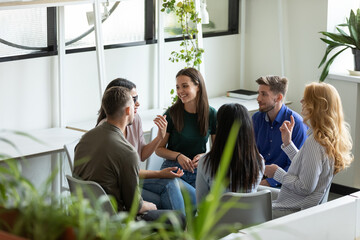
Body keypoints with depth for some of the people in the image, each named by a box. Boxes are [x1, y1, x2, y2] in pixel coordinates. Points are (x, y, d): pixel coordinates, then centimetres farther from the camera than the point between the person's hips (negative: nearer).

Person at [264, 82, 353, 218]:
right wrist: (287, 142, 13)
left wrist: (277, 173, -11)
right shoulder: (329, 138, 7)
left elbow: (305, 188, -23)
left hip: (293, 211, -10)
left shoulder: (315, 142, -23)